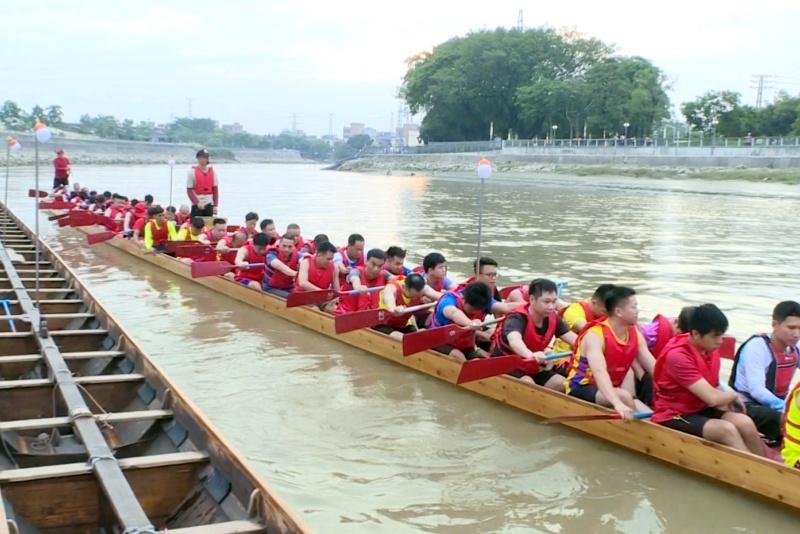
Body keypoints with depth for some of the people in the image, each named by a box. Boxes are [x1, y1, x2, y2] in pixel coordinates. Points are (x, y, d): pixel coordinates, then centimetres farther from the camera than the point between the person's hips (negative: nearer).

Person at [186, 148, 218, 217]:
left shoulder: (212, 171, 7)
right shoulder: (192, 171, -4)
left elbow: (215, 189, 8)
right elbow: (189, 190, -7)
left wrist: (215, 205, 1)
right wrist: (197, 203, -17)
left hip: (209, 205, 4)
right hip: (196, 206, -4)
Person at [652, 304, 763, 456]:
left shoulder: (711, 351, 4)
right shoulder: (677, 356, -24)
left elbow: (714, 391, 7)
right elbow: (712, 397, -27)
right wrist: (734, 395, -8)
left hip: (701, 410, 8)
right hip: (673, 417, -8)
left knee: (745, 423, -16)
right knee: (727, 430, -28)